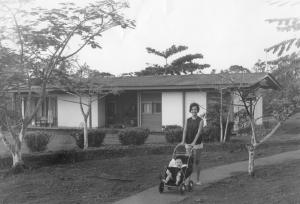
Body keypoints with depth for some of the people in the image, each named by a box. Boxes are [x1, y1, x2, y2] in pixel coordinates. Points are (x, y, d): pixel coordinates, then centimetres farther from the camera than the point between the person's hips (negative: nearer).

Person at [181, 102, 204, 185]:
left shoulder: (200, 121, -4)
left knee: (197, 161, 2)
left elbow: (199, 132, -17)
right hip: (188, 143, 3)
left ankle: (198, 179, 12)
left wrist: (194, 142, -29)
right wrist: (183, 141, -22)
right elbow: (185, 131, -6)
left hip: (197, 143, -3)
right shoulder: (188, 120, 6)